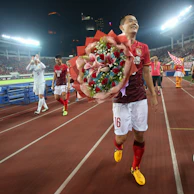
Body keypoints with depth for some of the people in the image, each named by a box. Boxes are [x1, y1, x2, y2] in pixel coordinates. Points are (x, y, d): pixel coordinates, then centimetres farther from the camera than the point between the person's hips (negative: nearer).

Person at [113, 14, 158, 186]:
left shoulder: (143, 48, 7)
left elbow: (146, 73, 13)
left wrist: (153, 95, 14)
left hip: (140, 98, 3)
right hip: (121, 99, -3)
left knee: (140, 135, 7)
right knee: (121, 137, 2)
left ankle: (136, 168, 30)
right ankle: (118, 147, 42)